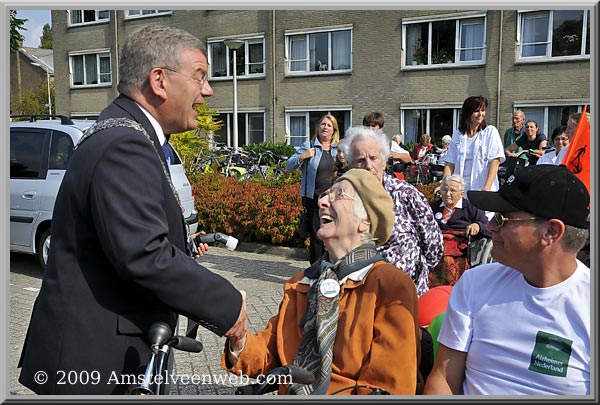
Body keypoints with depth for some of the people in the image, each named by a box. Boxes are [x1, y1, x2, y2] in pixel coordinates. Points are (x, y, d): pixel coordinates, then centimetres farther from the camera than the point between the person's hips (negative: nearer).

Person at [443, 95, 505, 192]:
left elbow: (495, 162, -6)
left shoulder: (491, 131, 5)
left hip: (482, 188, -2)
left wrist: (487, 188, -18)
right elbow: (450, 164, 8)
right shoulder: (457, 134, 12)